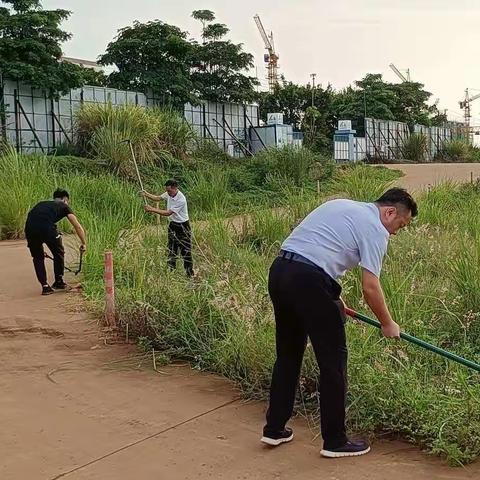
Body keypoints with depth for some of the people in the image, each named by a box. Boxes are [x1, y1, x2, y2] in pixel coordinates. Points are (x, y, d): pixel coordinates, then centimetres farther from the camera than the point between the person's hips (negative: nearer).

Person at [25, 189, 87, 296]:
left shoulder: (41, 204, 38)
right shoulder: (63, 206, 25)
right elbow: (78, 227, 19)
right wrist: (84, 243, 32)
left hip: (29, 228, 4)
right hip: (47, 228, -4)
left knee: (38, 257, 24)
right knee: (59, 253, 22)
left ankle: (45, 286, 22)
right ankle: (59, 281, 32)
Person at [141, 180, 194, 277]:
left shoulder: (181, 200, -28)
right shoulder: (169, 194, -4)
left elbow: (168, 213, -26)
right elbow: (158, 198, 10)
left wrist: (152, 209, -25)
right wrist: (147, 195, -8)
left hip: (182, 226, -8)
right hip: (172, 225, 8)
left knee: (186, 251, -2)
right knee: (171, 250, 12)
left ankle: (190, 273, 6)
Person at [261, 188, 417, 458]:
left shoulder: (343, 206, 24)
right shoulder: (375, 228, -1)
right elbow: (370, 287, -6)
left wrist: (333, 297, 28)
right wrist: (388, 324, 10)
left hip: (279, 270, 9)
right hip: (308, 281, -9)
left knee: (288, 354, 19)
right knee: (333, 360, 4)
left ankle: (275, 429, 28)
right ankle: (335, 441, 14)